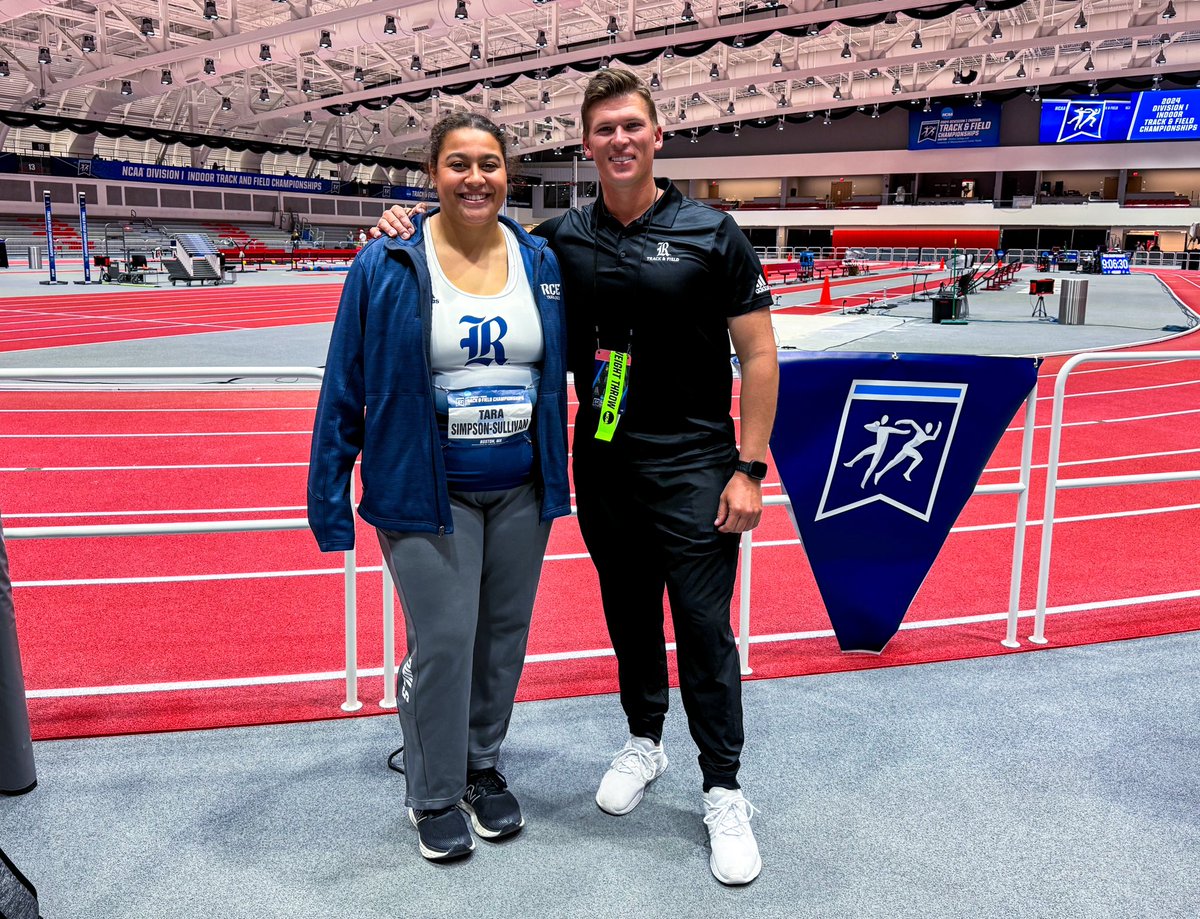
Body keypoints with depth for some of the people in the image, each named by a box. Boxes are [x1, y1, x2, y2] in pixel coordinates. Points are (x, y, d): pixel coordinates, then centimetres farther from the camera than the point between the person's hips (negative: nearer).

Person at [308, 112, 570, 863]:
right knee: (443, 641, -2)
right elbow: (345, 389, -5)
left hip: (520, 488, 4)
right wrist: (329, 497, -6)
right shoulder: (387, 267, -8)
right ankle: (435, 796, 21)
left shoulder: (541, 261, 3)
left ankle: (484, 766, 34)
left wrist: (558, 478, 7)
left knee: (504, 634, 12)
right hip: (427, 489, -3)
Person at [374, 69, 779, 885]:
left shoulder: (711, 235, -6)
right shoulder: (564, 239, 3)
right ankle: (644, 742, 39)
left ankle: (724, 793, 17)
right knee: (629, 614, 16)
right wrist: (409, 230, -3)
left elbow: (758, 358, -6)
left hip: (692, 466, -3)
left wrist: (749, 469, -11)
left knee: (703, 629, 1)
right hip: (602, 465, 4)